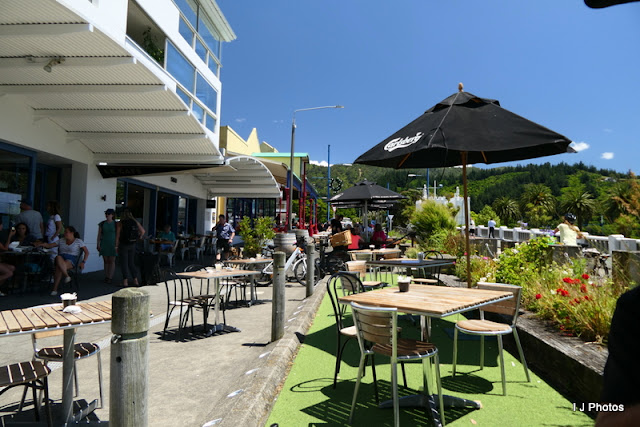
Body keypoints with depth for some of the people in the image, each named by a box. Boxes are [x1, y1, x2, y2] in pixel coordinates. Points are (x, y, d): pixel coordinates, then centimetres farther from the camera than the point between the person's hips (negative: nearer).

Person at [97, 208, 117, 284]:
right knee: (105, 261, 6)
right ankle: (106, 277, 12)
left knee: (112, 261, -3)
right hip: (104, 244, 3)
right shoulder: (102, 224, 6)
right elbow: (99, 235, 7)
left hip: (112, 245, -3)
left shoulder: (116, 224, -1)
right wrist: (98, 245, 1)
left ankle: (110, 277, 0)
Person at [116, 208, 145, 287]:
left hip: (123, 245, -4)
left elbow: (117, 235, -8)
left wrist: (116, 246, -3)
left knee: (124, 263, 3)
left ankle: (125, 281, 3)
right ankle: (135, 280, 12)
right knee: (131, 263, 14)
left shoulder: (120, 223, -8)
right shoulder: (135, 222, 2)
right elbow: (143, 231, 5)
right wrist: (138, 238, 14)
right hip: (132, 245, 4)